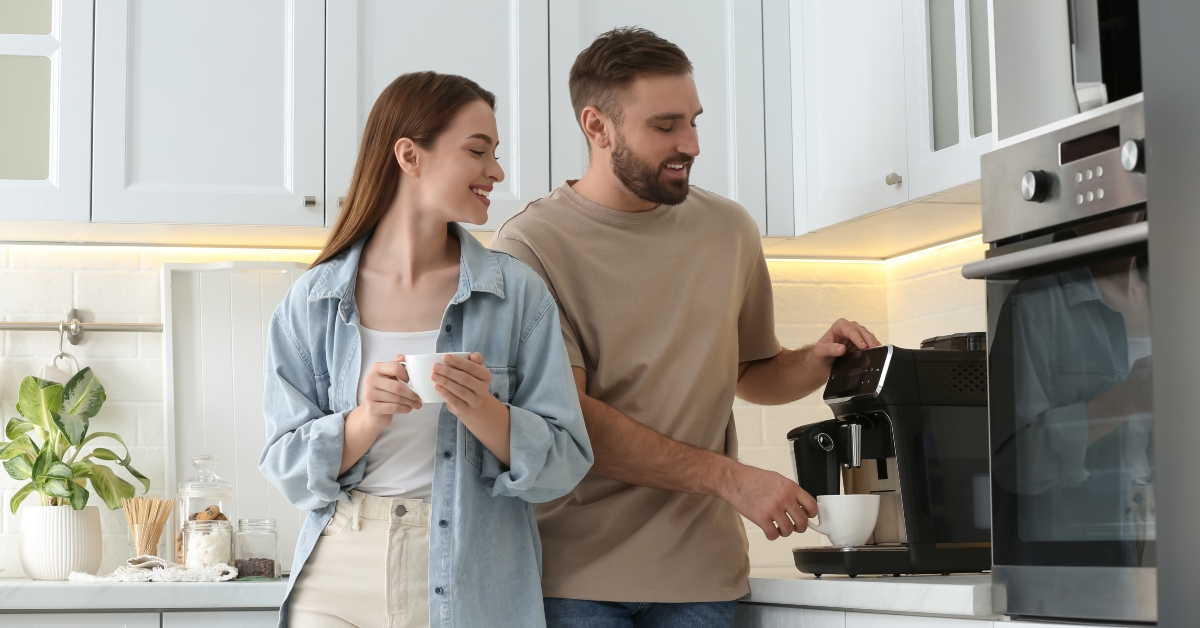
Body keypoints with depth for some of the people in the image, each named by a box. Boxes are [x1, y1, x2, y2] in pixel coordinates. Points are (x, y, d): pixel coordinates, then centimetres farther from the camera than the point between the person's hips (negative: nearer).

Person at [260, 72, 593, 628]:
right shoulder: (313, 302, -1)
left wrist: (481, 410, -19)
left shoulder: (517, 294, -2)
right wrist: (368, 419, -17)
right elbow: (288, 468, -1)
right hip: (339, 580, 0)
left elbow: (565, 463, -4)